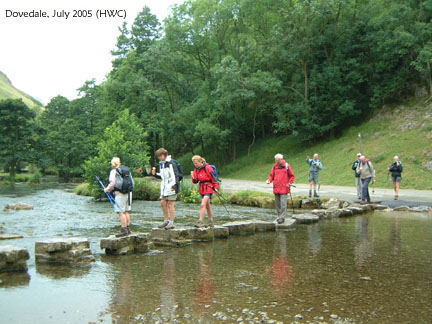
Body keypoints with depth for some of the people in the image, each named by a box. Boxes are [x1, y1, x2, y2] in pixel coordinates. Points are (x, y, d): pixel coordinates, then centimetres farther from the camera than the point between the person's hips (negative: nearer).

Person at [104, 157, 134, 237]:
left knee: (121, 212, -5)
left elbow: (112, 183, -13)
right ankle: (128, 229, 16)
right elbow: (132, 181, 15)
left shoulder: (114, 171, -6)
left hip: (120, 194, -7)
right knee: (126, 211, 13)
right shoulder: (127, 170, 14)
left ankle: (124, 230, -8)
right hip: (128, 193, 7)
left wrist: (107, 189, 3)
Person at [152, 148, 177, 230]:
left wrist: (174, 185, -23)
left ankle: (171, 223, 0)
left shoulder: (170, 163, -12)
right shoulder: (161, 163, 15)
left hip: (171, 186, -8)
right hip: (164, 186, 8)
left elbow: (174, 175, -17)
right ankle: (166, 220, 20)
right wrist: (155, 174, 7)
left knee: (170, 204, -5)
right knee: (163, 203, 8)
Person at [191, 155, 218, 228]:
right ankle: (211, 222, 25)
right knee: (208, 206, 15)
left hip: (209, 188, -8)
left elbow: (213, 178, -11)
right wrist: (193, 177, -10)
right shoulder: (196, 170, 8)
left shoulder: (208, 168, -14)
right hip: (202, 189, 8)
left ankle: (201, 221, -16)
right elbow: (195, 181, 10)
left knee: (203, 205, -17)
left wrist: (216, 187, -13)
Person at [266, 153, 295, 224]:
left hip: (284, 188, -4)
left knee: (283, 203, -10)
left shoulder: (287, 166, -2)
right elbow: (272, 175, 16)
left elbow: (292, 176, 3)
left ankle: (282, 217, -6)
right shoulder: (275, 166, 8)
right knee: (277, 203, 9)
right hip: (276, 188, 5)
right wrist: (269, 180, -5)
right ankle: (279, 216, 20)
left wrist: (290, 183, -12)